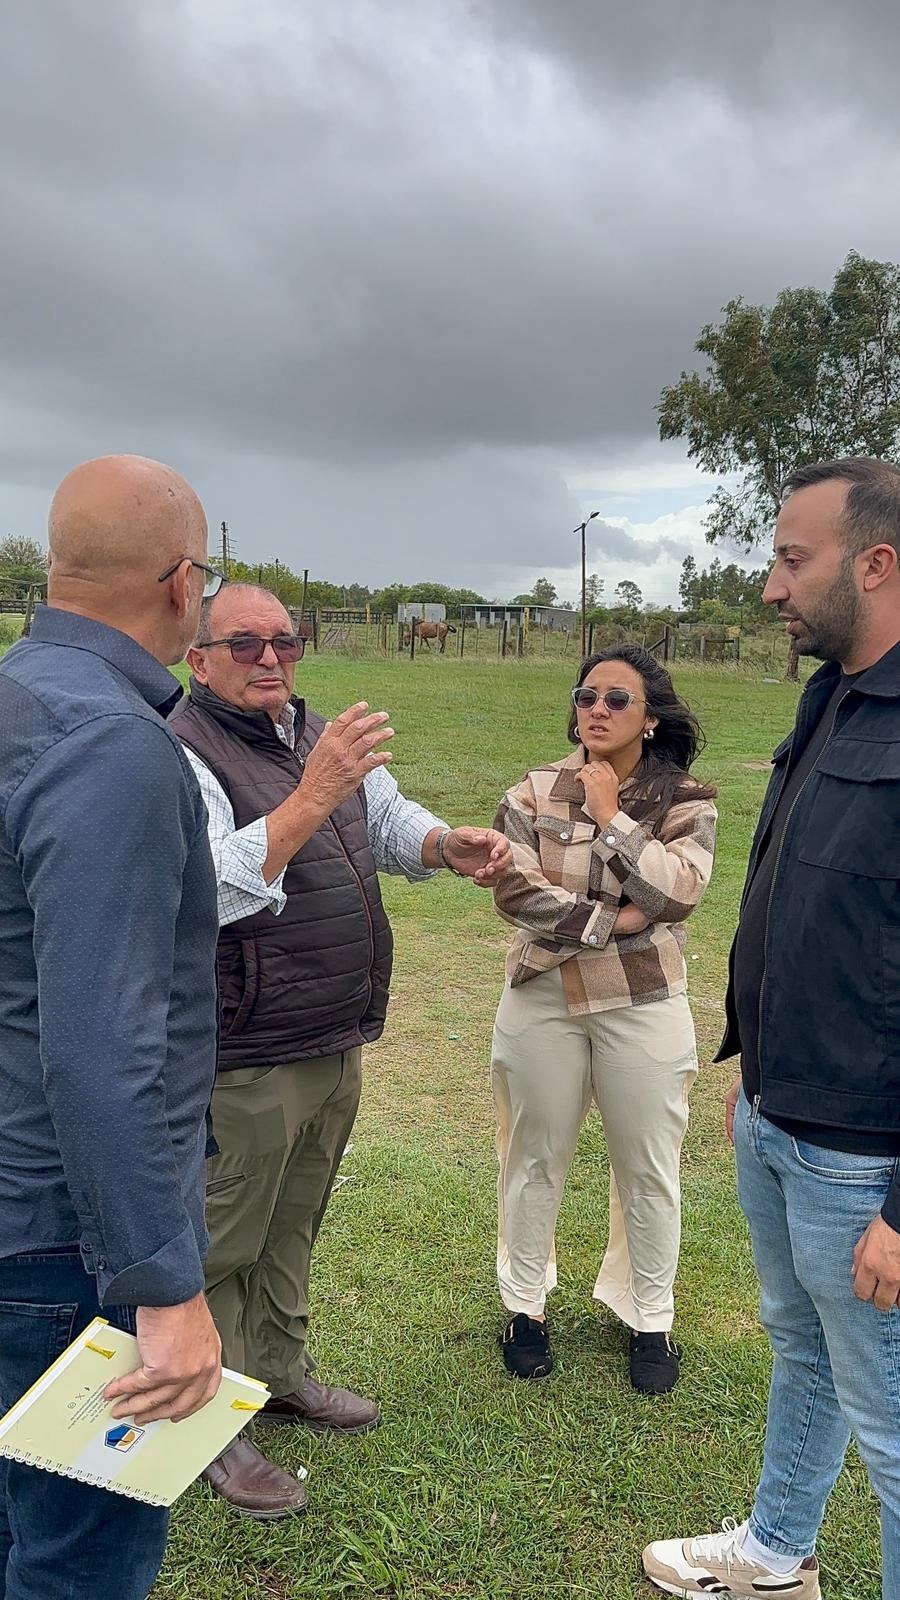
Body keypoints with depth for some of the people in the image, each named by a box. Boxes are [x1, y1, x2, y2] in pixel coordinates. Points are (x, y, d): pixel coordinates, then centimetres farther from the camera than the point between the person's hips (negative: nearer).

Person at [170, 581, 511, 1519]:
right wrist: (312, 797, -40)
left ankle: (279, 1374, 44)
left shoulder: (320, 738, 9)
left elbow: (390, 823, 14)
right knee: (222, 1243, 8)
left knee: (292, 1227, 24)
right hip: (246, 1060, -8)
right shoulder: (182, 755, -17)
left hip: (336, 1043, 8)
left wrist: (449, 844, -8)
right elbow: (210, 890, -31)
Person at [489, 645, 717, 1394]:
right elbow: (515, 890, -15)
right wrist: (616, 921, -19)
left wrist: (611, 817, -19)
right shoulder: (534, 793, -4)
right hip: (543, 1002, 1)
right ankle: (527, 1304, 35)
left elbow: (676, 893, -19)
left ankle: (651, 1319, 32)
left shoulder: (685, 802, -4)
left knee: (648, 1168, 11)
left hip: (644, 1008, 0)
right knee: (536, 1160, 15)